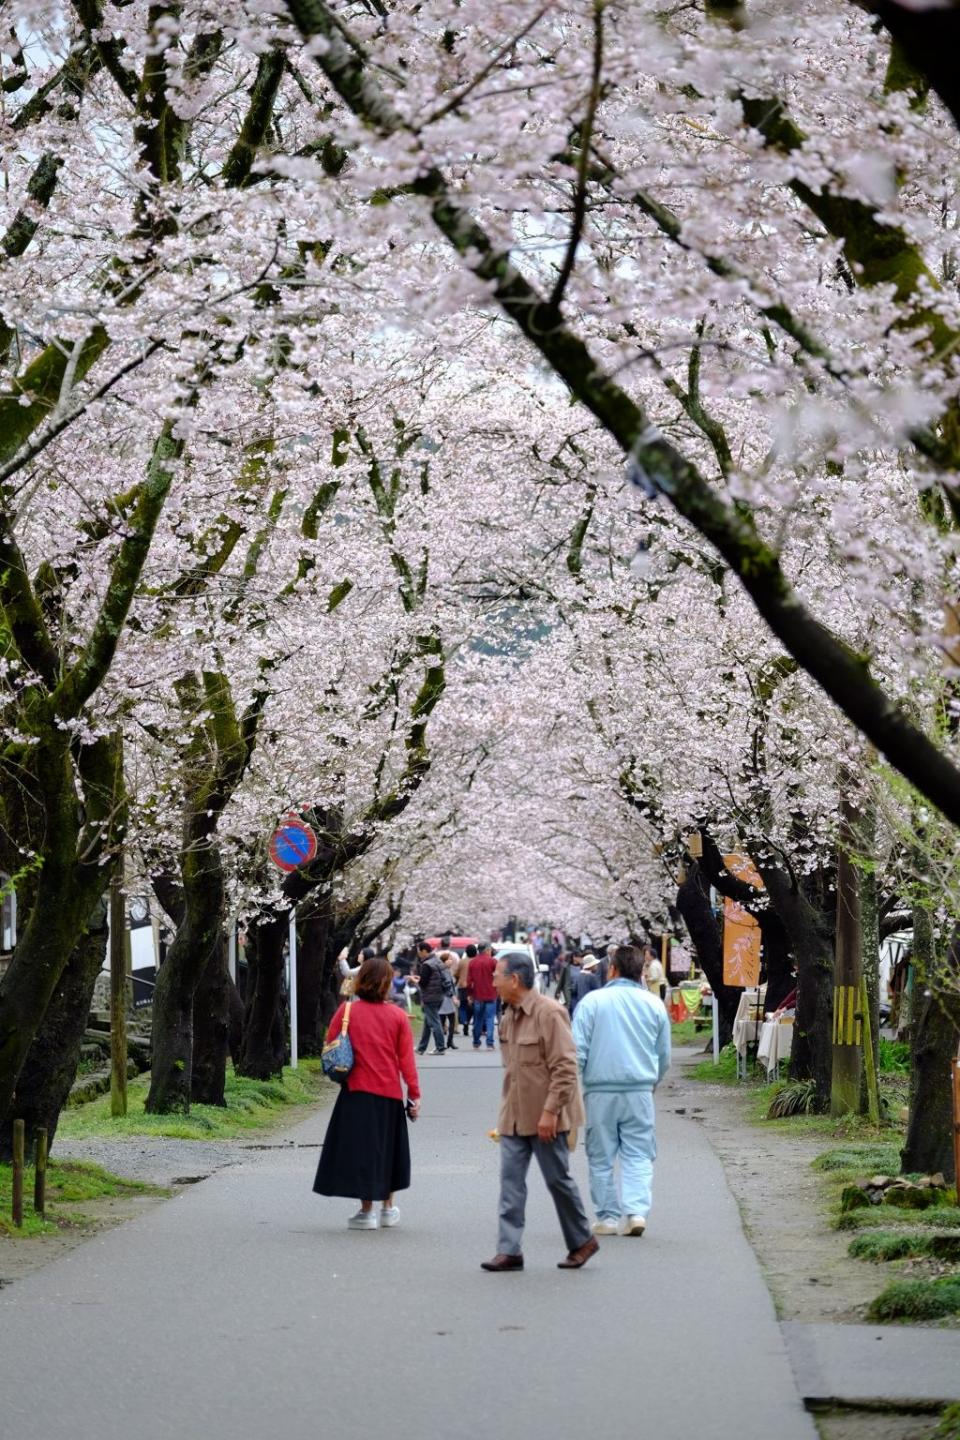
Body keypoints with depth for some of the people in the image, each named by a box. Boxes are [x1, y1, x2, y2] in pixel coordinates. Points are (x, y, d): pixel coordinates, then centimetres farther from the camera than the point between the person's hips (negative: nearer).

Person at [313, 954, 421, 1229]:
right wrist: (414, 1094, 3)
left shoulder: (347, 1011, -7)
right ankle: (388, 1208, 25)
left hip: (357, 1092, -2)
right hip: (389, 1093, 2)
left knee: (361, 1149, 5)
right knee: (386, 1147, 16)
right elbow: (406, 1059, -2)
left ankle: (367, 1212, 5)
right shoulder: (397, 1016, -4)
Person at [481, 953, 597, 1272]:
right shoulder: (509, 1015, 10)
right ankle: (509, 1249, 2)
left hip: (545, 1117, -8)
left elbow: (565, 1068, -19)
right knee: (510, 1180, 1)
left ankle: (582, 1241, 21)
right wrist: (508, 1108, 17)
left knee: (558, 1179, 3)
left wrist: (550, 1112, -22)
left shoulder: (549, 1013, -16)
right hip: (514, 1116, 8)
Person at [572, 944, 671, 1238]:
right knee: (638, 1154, 4)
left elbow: (578, 1051, -5)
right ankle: (637, 1211, -11)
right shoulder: (654, 1004, 6)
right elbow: (665, 1056, 13)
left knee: (601, 1158, 8)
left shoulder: (592, 1001, -2)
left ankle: (608, 1217, 10)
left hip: (600, 1092, -1)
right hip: (640, 1092, 1)